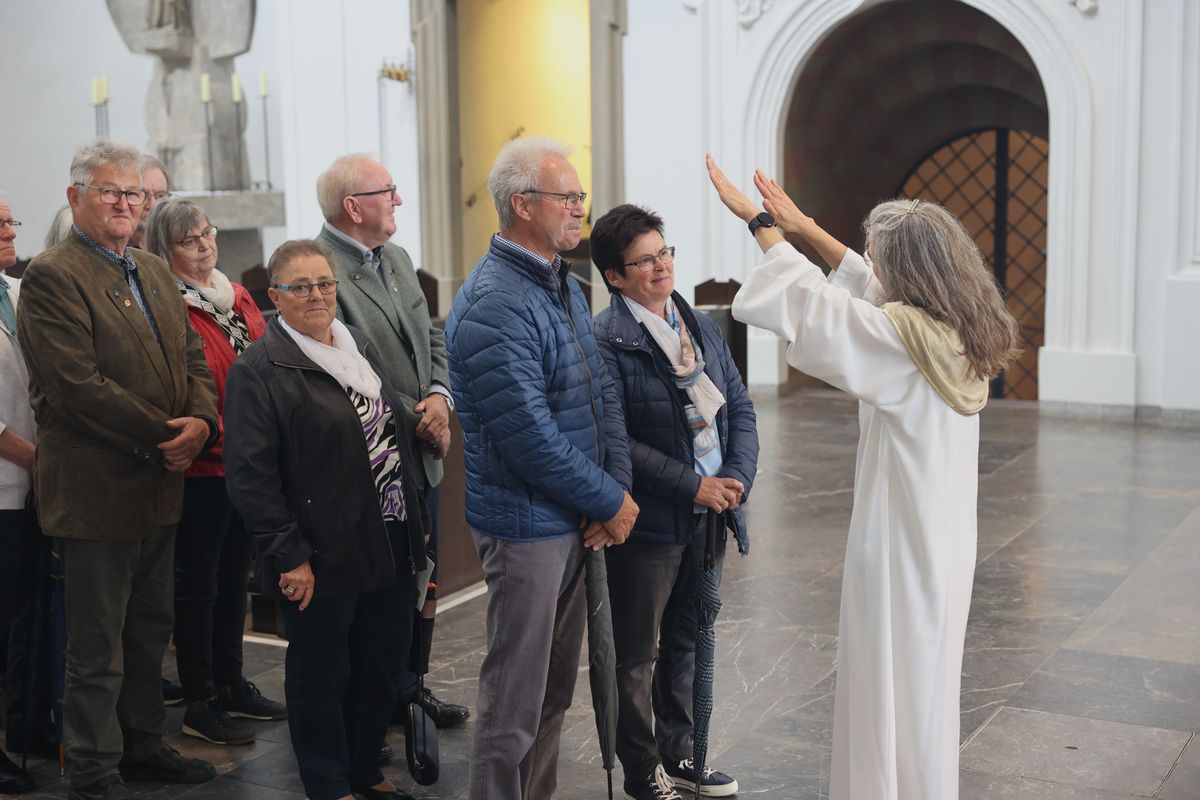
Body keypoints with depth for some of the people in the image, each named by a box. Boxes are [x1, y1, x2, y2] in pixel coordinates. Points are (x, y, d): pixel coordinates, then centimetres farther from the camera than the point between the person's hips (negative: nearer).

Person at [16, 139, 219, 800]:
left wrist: (201, 420, -7)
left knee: (151, 631, 19)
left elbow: (192, 359, 13)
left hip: (159, 486, 8)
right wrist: (162, 436, -18)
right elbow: (77, 385, -21)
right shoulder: (51, 277, -12)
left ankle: (142, 745, 34)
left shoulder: (154, 272, 15)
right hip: (95, 491, -8)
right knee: (97, 649, 3)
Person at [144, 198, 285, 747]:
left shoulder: (238, 298, 12)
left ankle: (231, 684, 31)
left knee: (234, 576, 17)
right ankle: (199, 703, 14)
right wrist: (220, 441, -19)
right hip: (201, 468, -8)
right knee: (197, 582, 3)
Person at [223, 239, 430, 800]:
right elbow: (250, 475, -15)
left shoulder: (361, 348, 12)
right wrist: (289, 556, -17)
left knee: (383, 669, 16)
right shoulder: (258, 369, -10)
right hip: (323, 560, -7)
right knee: (321, 678, 8)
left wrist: (417, 521, 15)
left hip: (391, 550, 7)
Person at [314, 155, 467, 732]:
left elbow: (431, 338, 15)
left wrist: (440, 397, -4)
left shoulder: (397, 259, 11)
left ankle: (406, 689, 33)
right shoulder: (319, 269, -18)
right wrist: (415, 422, -14)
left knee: (420, 581, 17)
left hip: (420, 457, 8)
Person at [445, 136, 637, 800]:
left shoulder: (566, 285, 10)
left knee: (556, 686, 19)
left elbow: (602, 393, 10)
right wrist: (611, 502, -13)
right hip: (527, 526, -9)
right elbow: (532, 439, -23)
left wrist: (616, 491, -2)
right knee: (517, 697, 3)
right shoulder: (494, 305, -20)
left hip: (575, 520, 9)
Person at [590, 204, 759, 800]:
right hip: (648, 523, -7)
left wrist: (737, 476, -5)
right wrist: (692, 486, -19)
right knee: (637, 654, 8)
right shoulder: (605, 341, -14)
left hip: (709, 515, 7)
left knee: (686, 642, 19)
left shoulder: (701, 327, 9)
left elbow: (740, 407, 11)